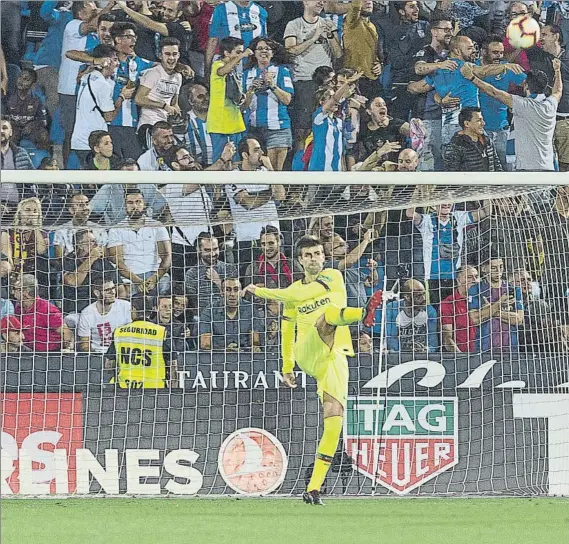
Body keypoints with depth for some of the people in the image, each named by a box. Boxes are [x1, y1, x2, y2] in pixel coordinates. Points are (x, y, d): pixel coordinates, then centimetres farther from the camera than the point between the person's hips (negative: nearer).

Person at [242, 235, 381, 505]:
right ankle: (363, 314, -67)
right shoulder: (294, 290, 20)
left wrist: (263, 292, -1)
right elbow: (287, 329, 32)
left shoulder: (334, 277, 11)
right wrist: (287, 366, 32)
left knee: (334, 418, -14)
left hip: (335, 358, 0)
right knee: (328, 313, -31)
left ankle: (314, 488, -11)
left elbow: (303, 294, -5)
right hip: (306, 354, 0)